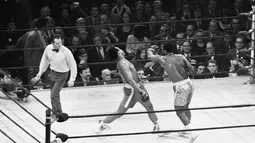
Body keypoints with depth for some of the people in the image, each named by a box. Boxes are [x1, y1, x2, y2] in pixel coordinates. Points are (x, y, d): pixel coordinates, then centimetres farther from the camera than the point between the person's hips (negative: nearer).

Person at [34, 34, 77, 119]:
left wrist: (72, 79, -15)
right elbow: (45, 60, 9)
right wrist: (40, 72, 9)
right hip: (52, 73, 5)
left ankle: (57, 114, 6)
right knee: (54, 94, 18)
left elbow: (73, 65, -14)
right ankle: (58, 113, 38)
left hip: (62, 75, -5)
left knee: (54, 95, -13)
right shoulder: (48, 49, -11)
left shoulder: (66, 51, -25)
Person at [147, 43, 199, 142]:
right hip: (189, 84, 6)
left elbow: (150, 56, 14)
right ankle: (187, 129, 37)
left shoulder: (162, 59, -3)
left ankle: (192, 133, -12)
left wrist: (150, 50, 36)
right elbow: (192, 70, 1)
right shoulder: (181, 57, 4)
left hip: (180, 87, -5)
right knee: (185, 108, 25)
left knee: (179, 112, 1)